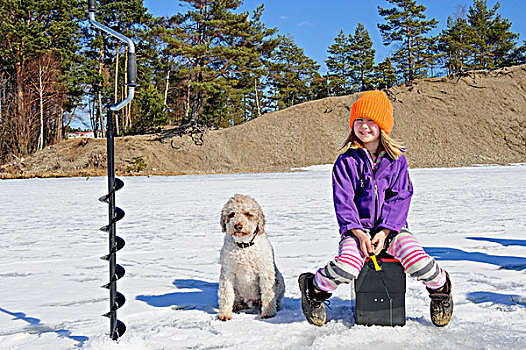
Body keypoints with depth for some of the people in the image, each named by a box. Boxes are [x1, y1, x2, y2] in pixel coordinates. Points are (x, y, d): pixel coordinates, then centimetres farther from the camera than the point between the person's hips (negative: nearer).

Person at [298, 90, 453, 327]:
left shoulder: (396, 159, 4)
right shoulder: (346, 161, 1)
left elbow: (400, 198, 0)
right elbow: (343, 201, -4)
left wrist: (384, 232, -13)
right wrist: (359, 233, -18)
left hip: (391, 226, 1)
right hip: (357, 227, -1)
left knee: (418, 263, -26)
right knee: (347, 267, -31)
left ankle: (439, 286, 11)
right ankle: (314, 289, 1)